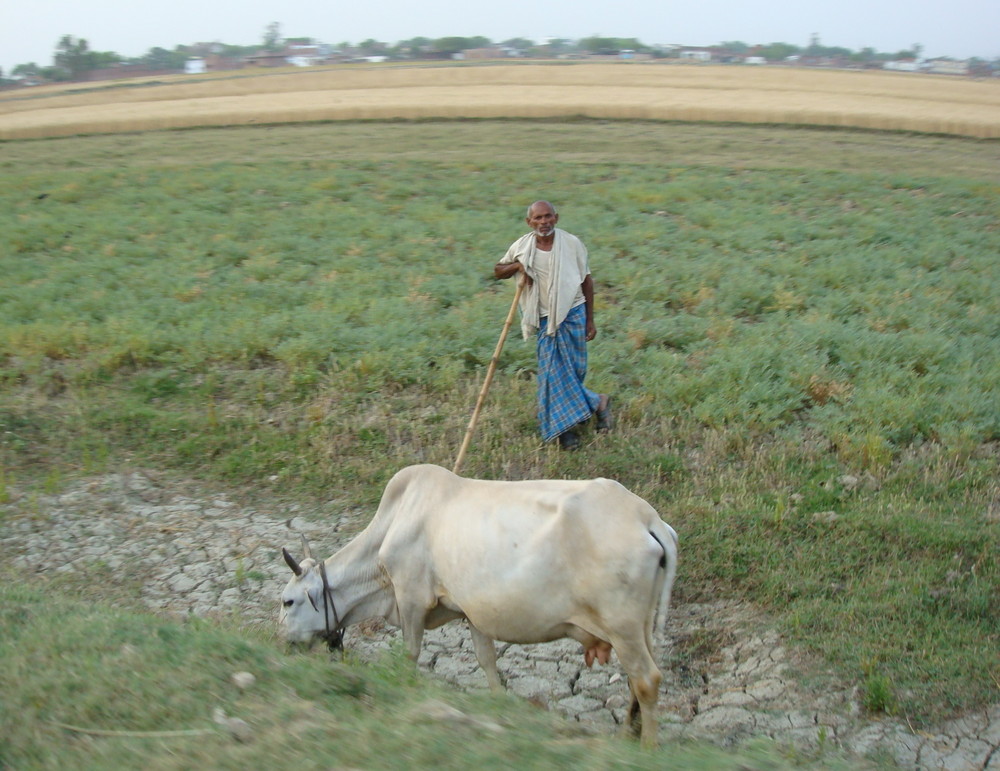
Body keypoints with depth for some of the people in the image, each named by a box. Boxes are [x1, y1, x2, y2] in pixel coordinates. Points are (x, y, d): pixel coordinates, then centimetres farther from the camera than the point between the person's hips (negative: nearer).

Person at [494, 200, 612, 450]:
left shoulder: (571, 243, -6)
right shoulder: (521, 247, -3)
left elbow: (586, 281, 2)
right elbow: (498, 270, 12)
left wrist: (590, 320, 3)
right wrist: (516, 266, -11)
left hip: (573, 314, -1)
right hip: (545, 319, 2)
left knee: (573, 370, 3)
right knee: (554, 371, -2)